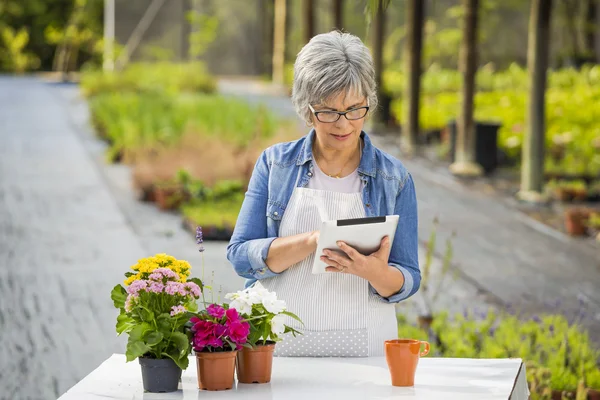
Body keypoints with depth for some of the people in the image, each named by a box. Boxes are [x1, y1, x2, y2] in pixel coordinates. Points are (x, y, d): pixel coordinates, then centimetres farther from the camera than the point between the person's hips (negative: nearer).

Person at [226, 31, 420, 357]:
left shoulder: (394, 178, 6)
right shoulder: (275, 163, 7)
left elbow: (407, 281, 5)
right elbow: (240, 256, -1)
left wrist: (375, 272, -18)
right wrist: (312, 242, -17)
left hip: (362, 350, 0)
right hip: (280, 345, 0)